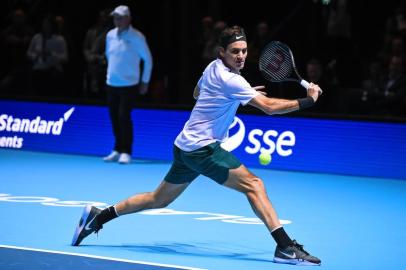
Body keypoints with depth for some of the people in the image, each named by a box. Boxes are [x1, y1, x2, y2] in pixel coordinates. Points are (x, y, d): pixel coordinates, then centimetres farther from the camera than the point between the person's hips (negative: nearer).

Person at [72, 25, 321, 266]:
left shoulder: (213, 67, 10)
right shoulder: (230, 79, -18)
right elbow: (269, 107, -23)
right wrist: (307, 101, -16)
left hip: (186, 145, 10)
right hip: (202, 147, -10)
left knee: (159, 200, 20)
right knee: (254, 185, -13)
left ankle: (98, 216, 23)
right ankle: (285, 246, -20)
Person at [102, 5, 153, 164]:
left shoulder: (136, 37, -9)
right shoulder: (110, 35, 7)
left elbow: (148, 59, -3)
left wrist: (145, 81, -1)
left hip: (128, 84, -5)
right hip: (111, 83, 6)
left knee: (124, 117, -12)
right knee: (114, 118, 7)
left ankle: (125, 152, -8)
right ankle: (118, 151, 16)